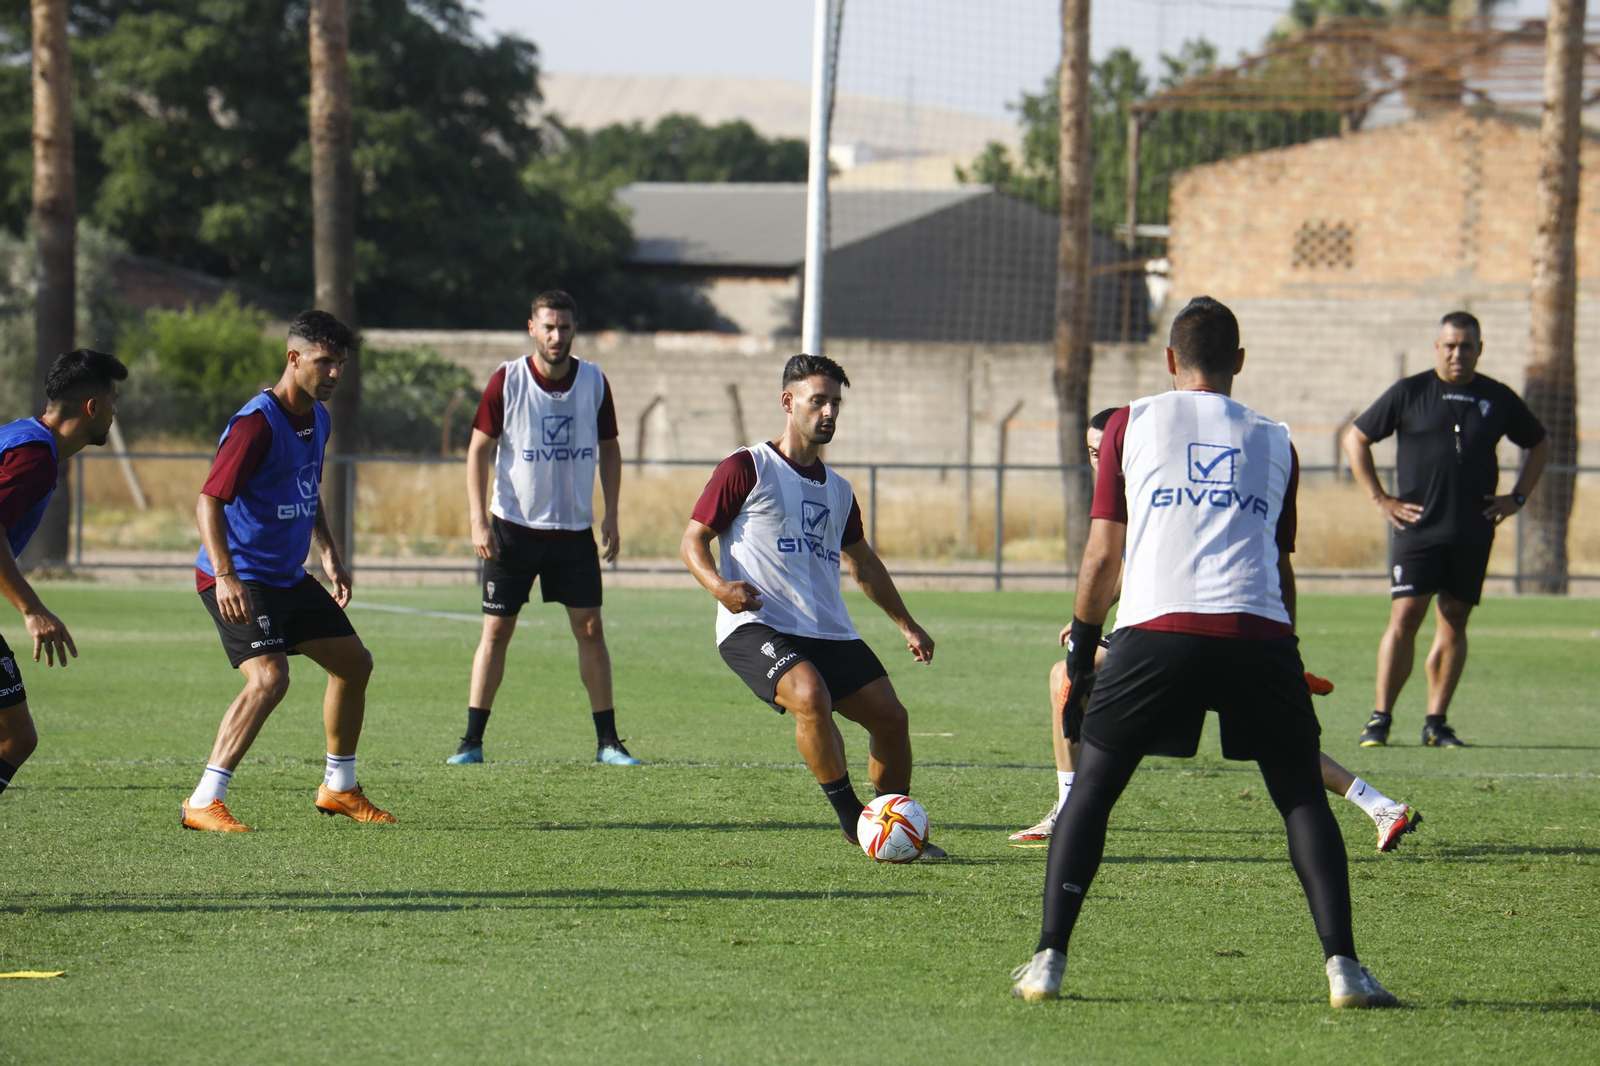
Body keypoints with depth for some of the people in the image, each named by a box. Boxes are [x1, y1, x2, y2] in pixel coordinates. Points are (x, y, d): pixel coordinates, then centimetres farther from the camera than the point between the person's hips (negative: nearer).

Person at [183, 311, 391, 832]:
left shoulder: (317, 418, 8)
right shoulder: (257, 423, -22)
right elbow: (209, 501, -28)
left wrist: (328, 552, 22)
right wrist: (225, 576, -38)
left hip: (288, 576, 10)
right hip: (240, 581, -10)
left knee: (354, 662, 15)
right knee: (269, 677, -26)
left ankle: (339, 788, 31)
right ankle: (203, 803, -24)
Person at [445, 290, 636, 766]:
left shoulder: (594, 382, 0)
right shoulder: (507, 382, -8)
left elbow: (609, 449, 11)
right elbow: (478, 450, -3)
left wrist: (611, 516, 3)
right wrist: (479, 521, -11)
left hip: (574, 529, 2)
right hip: (513, 528, -2)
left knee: (590, 628, -1)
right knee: (496, 630, -2)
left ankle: (607, 742, 5)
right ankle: (472, 741, 3)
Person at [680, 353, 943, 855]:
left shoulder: (837, 489, 19)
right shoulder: (745, 469, -1)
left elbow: (862, 562, 34)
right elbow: (692, 540, -2)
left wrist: (906, 624, 34)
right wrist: (720, 585, -21)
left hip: (828, 629, 7)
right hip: (756, 626, -7)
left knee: (890, 715, -2)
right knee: (810, 694, -32)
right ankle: (850, 814, -18)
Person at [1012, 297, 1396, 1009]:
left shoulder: (1133, 423, 15)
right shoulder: (1274, 441, 21)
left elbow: (1102, 556, 12)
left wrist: (1082, 644, 24)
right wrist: (1283, 656, 36)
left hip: (1158, 629, -1)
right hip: (1259, 631, 1)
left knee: (1092, 788, 11)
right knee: (1303, 796, 10)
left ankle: (1048, 961, 4)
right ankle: (1343, 966, -2)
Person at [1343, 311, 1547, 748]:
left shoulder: (1498, 399, 9)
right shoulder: (1409, 393, 1)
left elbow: (1539, 446, 23)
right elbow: (1356, 439, 7)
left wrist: (1516, 498, 11)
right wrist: (1379, 499, 0)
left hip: (1474, 533, 3)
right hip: (1417, 528, -3)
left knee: (1454, 622, 4)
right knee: (1404, 618, -9)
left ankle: (1437, 722, 9)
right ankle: (1380, 718, -4)